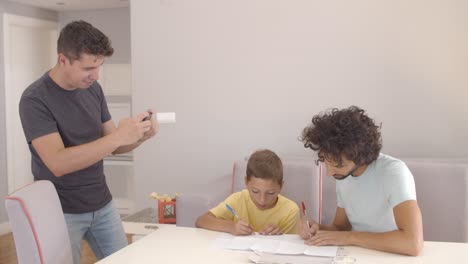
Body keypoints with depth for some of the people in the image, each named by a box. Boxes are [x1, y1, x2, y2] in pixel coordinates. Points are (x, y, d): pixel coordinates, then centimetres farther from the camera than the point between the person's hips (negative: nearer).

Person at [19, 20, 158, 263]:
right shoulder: (35, 99, -17)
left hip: (103, 205, 6)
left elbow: (113, 146, 6)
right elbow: (57, 164, -28)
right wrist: (118, 136, -32)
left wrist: (139, 137, -16)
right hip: (61, 213, -5)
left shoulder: (93, 89, 1)